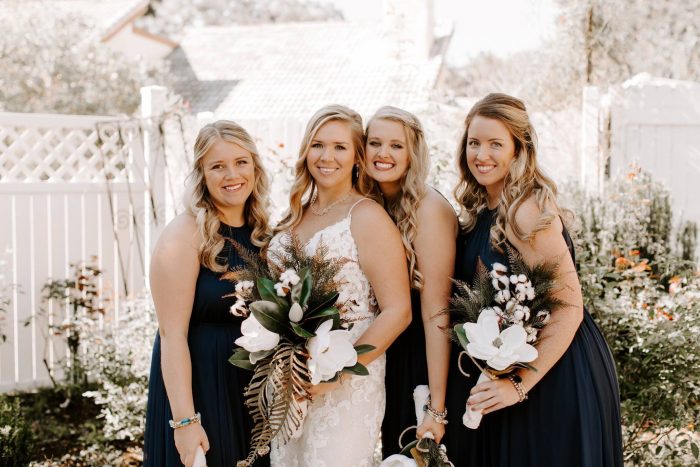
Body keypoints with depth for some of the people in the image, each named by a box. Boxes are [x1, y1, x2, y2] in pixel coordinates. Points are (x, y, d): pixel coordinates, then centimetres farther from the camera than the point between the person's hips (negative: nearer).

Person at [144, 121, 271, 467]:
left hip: (254, 390, 6)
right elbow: (172, 334, -19)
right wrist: (184, 420, -23)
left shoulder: (261, 231, 5)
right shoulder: (184, 236, -15)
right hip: (197, 384, -6)